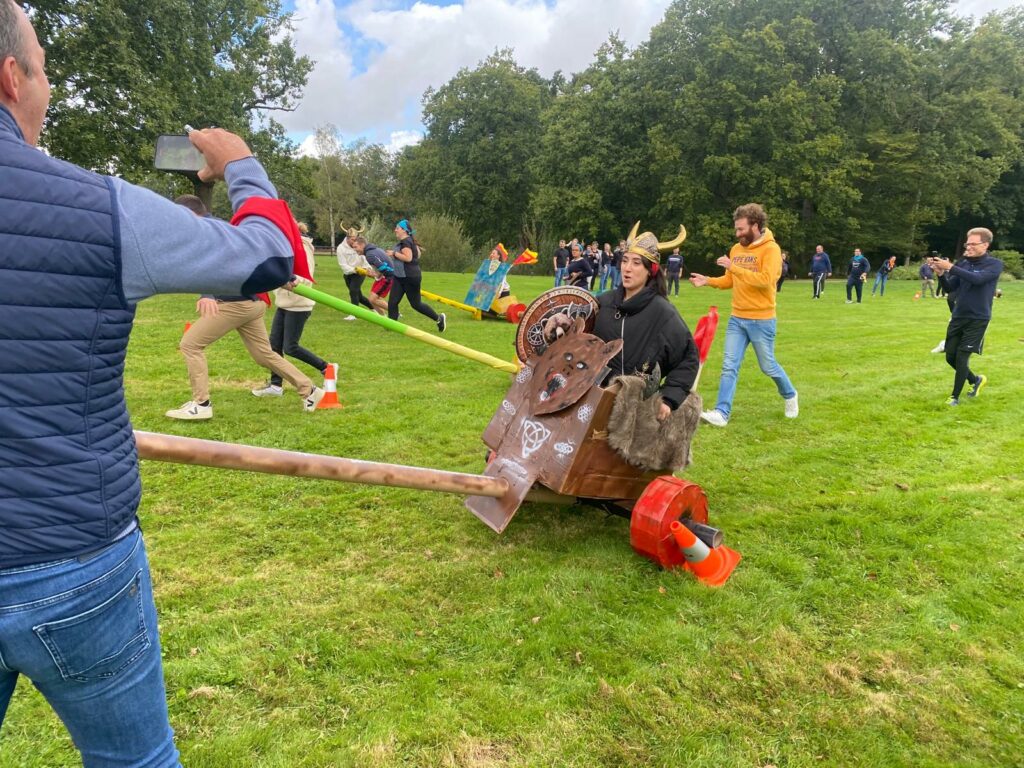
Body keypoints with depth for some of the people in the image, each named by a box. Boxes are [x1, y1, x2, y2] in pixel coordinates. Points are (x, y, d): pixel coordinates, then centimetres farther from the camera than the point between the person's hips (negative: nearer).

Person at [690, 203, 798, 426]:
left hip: (761, 321, -5)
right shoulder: (736, 249, 8)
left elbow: (765, 279, -25)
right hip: (736, 319, 5)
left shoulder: (771, 249, -12)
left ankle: (789, 396, 37)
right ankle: (722, 413, -1)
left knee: (768, 366, 10)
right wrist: (707, 280, -2)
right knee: (729, 366, -1)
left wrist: (734, 267, -26)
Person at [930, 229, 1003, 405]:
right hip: (958, 317, 5)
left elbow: (977, 279, -27)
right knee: (951, 357, 8)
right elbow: (950, 289, 4)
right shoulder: (963, 263, 5)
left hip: (978, 319, -5)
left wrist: (950, 267, -31)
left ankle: (955, 397, 6)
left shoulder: (994, 264, -8)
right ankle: (976, 379, 34)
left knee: (962, 358, -8)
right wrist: (941, 274, -15)